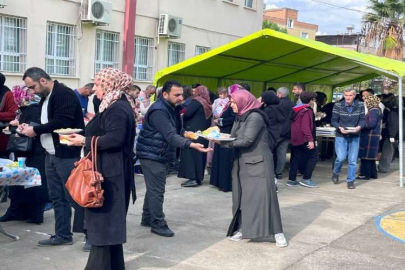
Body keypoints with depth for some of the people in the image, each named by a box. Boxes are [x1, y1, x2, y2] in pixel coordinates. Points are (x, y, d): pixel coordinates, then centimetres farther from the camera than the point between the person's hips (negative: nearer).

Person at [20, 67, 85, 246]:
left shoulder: (65, 94, -14)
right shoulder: (45, 98, 16)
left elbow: (61, 122, -24)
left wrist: (35, 130, -17)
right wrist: (31, 128, 1)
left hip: (67, 155, -9)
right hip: (51, 155, 9)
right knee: (57, 198, 12)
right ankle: (62, 235, 21)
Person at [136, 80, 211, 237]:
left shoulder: (173, 108, 7)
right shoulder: (158, 111, -25)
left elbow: (176, 130, 17)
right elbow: (170, 136, -34)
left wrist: (186, 133, -3)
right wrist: (192, 145, -45)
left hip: (161, 154, 10)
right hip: (152, 154, -10)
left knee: (154, 189, 17)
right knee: (156, 191, -6)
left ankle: (147, 219, 28)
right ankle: (158, 224, 3)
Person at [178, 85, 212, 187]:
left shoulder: (196, 101, -8)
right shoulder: (208, 104, 13)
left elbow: (187, 113, -17)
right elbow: (209, 118, 14)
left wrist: (183, 118, 2)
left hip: (193, 132, -8)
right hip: (203, 133, 8)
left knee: (190, 154, -6)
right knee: (199, 154, 11)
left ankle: (192, 178, -11)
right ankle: (198, 177, 14)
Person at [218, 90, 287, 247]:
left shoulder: (255, 117, -15)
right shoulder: (239, 118, 11)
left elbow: (247, 140, -21)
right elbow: (234, 139, 9)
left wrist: (224, 143, -18)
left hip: (259, 162, -8)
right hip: (243, 163, 8)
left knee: (264, 195, -10)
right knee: (241, 196, 8)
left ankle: (277, 232, -5)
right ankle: (243, 228, 18)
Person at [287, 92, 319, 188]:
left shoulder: (296, 109, 12)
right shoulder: (307, 111, -14)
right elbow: (305, 127, -24)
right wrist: (310, 140, -27)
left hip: (295, 138, 9)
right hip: (303, 138, -9)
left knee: (296, 158, 11)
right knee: (313, 156, -1)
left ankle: (291, 179, 9)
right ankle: (306, 179, -4)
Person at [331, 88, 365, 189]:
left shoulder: (360, 105, -3)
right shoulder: (338, 105, -6)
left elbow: (362, 119, -2)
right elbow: (334, 121, -5)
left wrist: (359, 127, -24)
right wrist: (339, 127, -24)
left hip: (355, 137, 2)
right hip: (341, 136, -2)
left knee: (353, 160, 2)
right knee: (341, 157, -12)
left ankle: (350, 181, 16)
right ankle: (335, 173, 19)